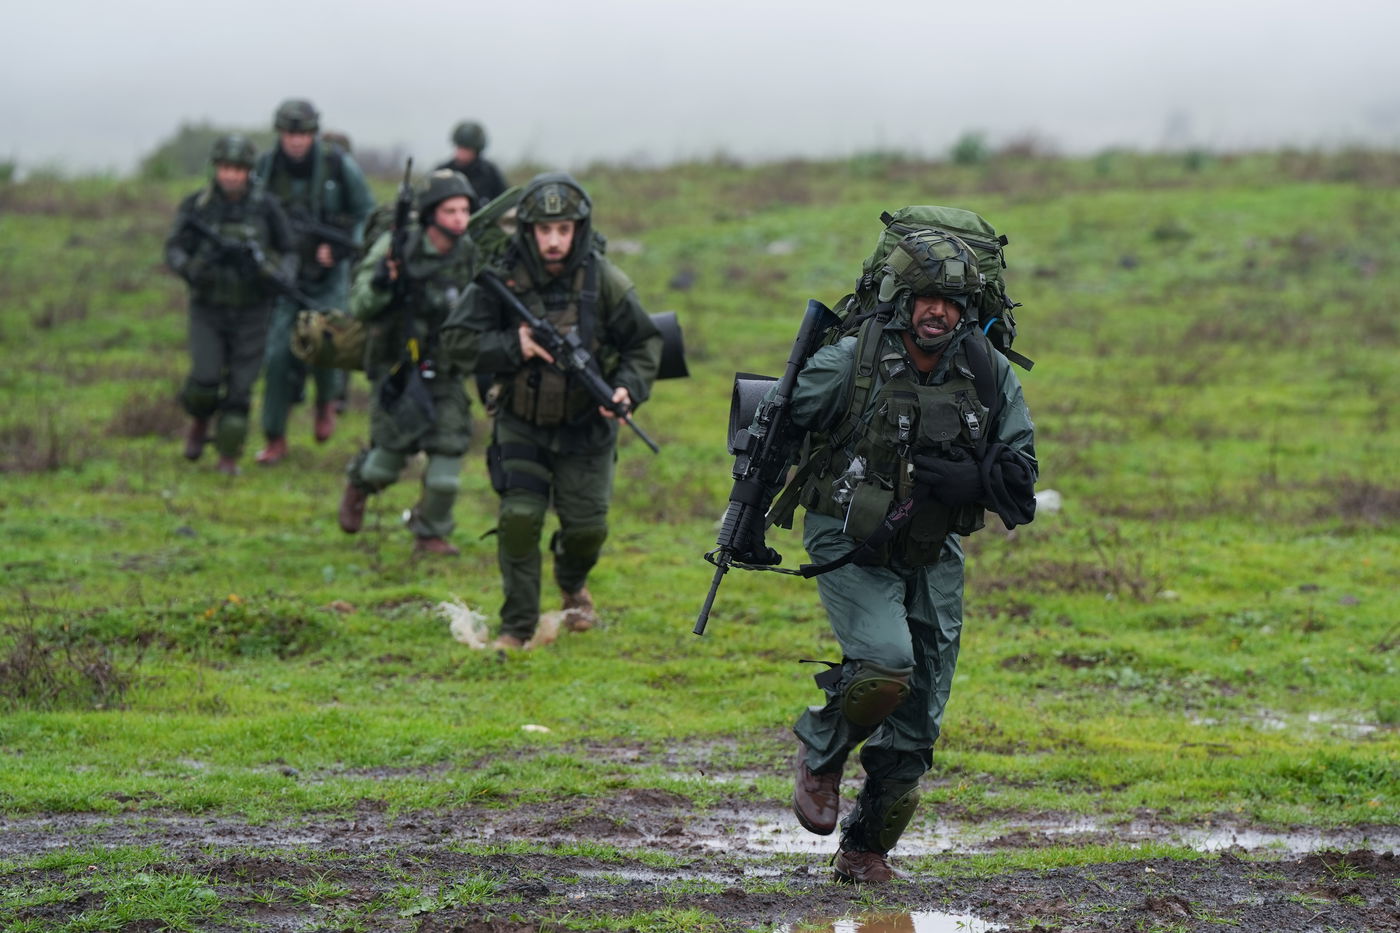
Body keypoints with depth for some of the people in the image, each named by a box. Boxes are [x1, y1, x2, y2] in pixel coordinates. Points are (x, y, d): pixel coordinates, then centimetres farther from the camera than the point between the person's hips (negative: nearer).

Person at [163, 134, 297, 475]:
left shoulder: (265, 208, -3)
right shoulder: (196, 206, -2)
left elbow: (288, 252, 6)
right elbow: (173, 251, -2)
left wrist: (279, 275, -14)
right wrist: (191, 268, -23)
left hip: (251, 314, 0)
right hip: (208, 310, 0)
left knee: (240, 388, -1)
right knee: (205, 381, -13)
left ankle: (229, 456, 12)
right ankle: (200, 421, 19)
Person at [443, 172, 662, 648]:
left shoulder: (606, 282, -13)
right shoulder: (503, 278, -14)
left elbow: (645, 343, -1)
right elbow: (457, 336, -10)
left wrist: (629, 388, -19)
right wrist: (513, 346, -24)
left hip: (586, 428, 1)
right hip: (522, 424, -1)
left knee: (586, 527, 4)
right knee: (519, 517, -14)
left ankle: (573, 584, 40)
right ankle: (517, 627, 0)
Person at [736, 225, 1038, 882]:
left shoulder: (989, 375, -7)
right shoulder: (849, 364, -16)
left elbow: (1020, 481, -3)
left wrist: (972, 480, -24)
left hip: (933, 557, 4)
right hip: (851, 550, -4)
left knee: (916, 722, 6)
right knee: (885, 666, -27)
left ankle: (866, 849, 22)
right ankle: (820, 752, 2)